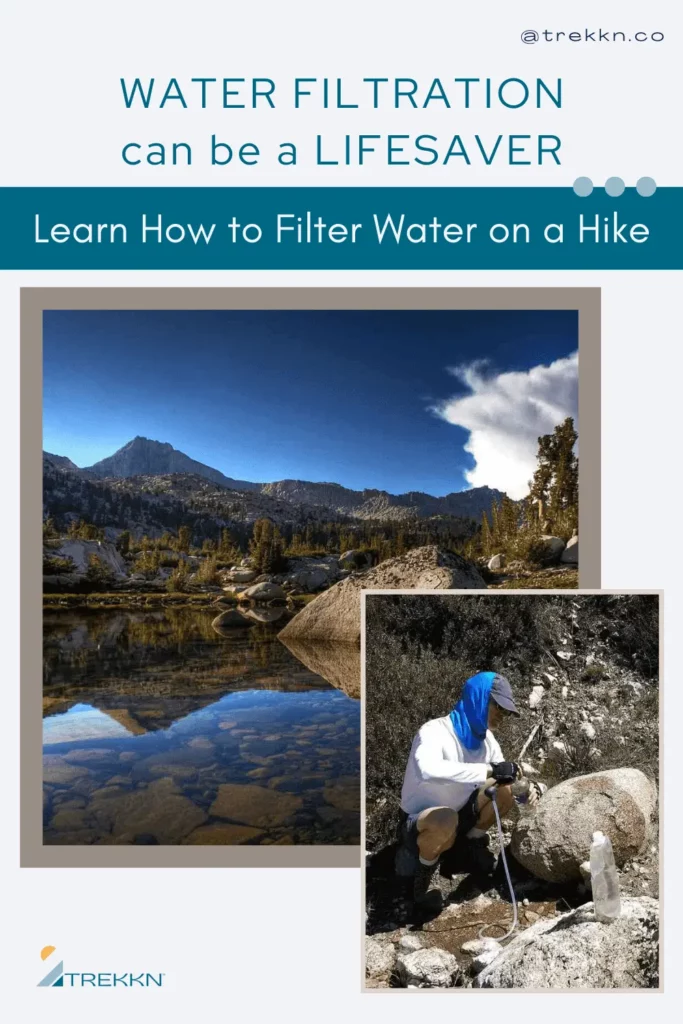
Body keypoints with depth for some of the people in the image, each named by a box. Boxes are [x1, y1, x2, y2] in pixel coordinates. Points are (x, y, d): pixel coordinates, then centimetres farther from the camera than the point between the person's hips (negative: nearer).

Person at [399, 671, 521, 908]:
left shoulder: (487, 739, -7)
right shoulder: (434, 732, -28)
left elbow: (504, 777, 4)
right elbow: (428, 771, -49)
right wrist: (489, 770, -46)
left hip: (462, 815, 6)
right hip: (420, 823, -6)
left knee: (506, 787, -13)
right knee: (446, 819, -39)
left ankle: (475, 842, 11)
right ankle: (426, 868, -6)